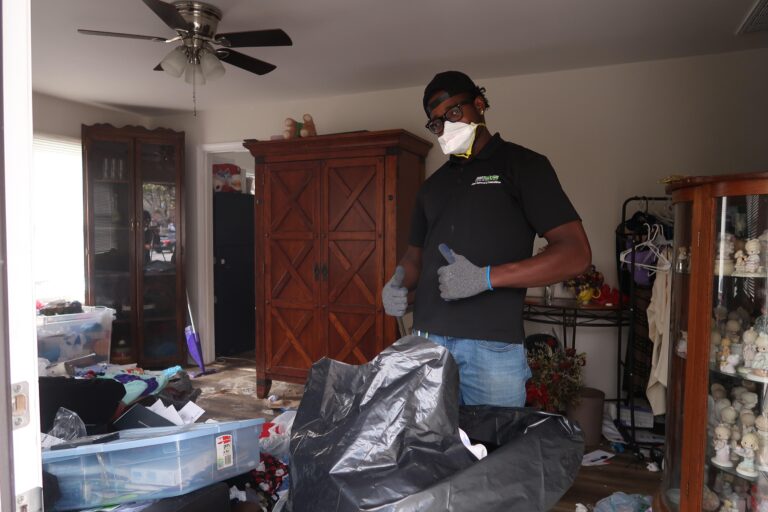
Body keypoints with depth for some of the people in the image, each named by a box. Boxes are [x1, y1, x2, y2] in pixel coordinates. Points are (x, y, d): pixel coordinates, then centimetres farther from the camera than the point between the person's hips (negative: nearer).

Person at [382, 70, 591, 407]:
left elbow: (576, 253, -7)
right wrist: (398, 287, 0)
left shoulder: (522, 164, 2)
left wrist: (486, 277, -17)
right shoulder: (433, 186, 18)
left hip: (493, 346, -4)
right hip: (425, 339, 5)